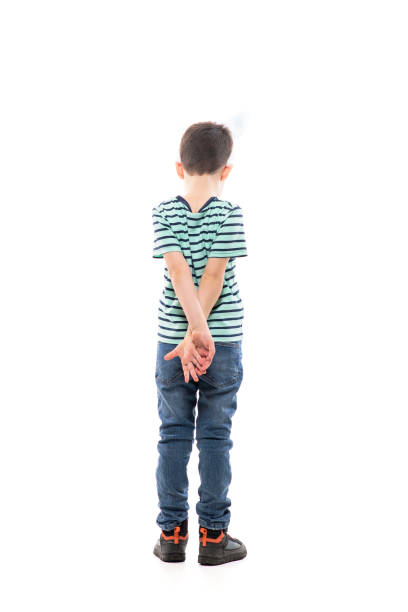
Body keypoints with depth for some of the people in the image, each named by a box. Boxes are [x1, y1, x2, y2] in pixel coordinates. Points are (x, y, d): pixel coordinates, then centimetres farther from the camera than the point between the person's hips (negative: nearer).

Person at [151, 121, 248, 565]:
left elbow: (178, 271, -14)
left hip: (172, 338, 2)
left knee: (174, 434, 10)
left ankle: (172, 533, 15)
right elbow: (214, 276, -14)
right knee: (215, 436, 5)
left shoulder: (164, 213, -3)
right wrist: (200, 335, -15)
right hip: (223, 342, -2)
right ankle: (213, 536, 11)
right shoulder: (230, 214, -7)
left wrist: (195, 330, -20)